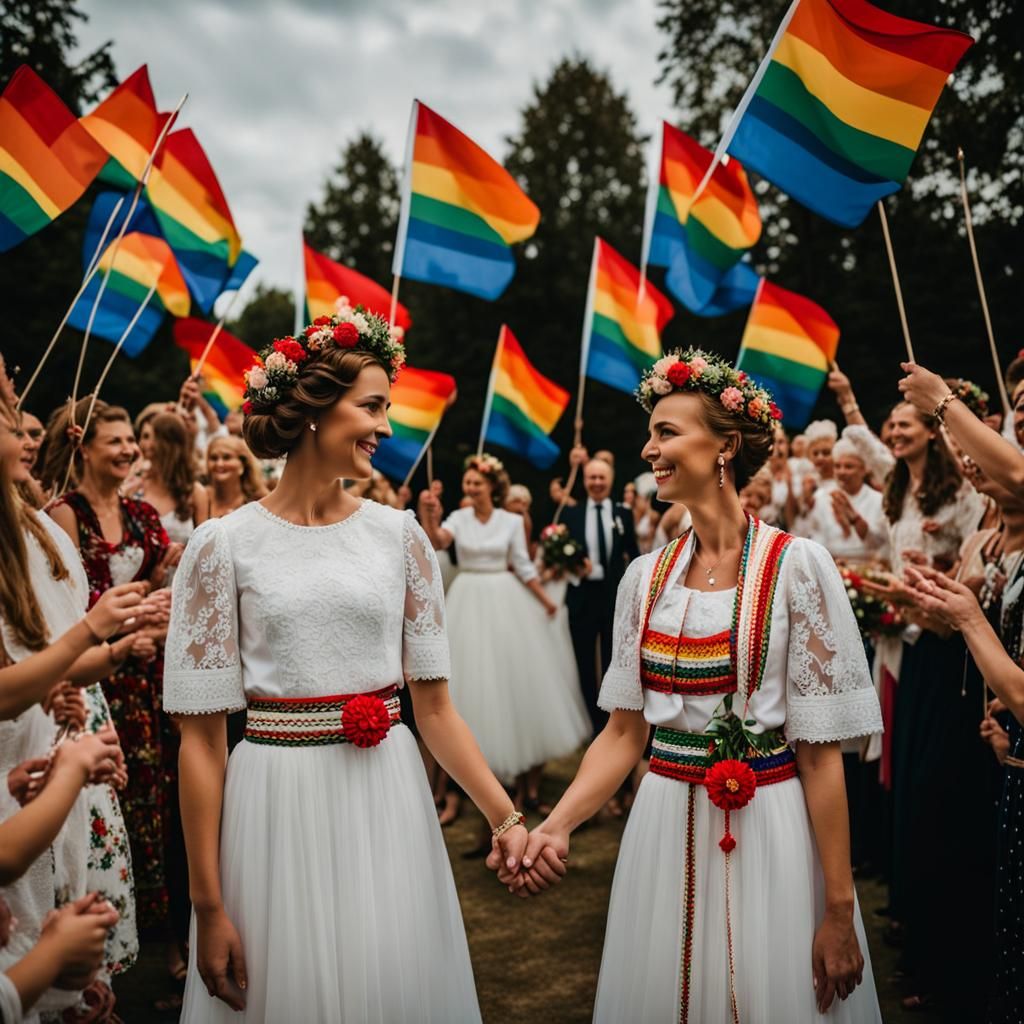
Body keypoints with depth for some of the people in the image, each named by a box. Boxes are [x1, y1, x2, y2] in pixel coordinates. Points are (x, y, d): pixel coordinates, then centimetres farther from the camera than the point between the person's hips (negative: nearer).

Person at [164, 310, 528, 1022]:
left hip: (388, 803, 3)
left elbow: (435, 704, 4)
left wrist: (504, 812, -8)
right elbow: (202, 736, -5)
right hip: (277, 812, -2)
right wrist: (208, 905, -6)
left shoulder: (399, 535, 2)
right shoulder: (224, 545, -5)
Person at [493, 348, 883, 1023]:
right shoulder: (648, 577, 4)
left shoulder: (796, 568, -10)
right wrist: (555, 827, -8)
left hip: (768, 830, -4)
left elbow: (821, 752, -11)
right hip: (665, 831, 4)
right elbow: (625, 731, 6)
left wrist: (839, 911, -10)